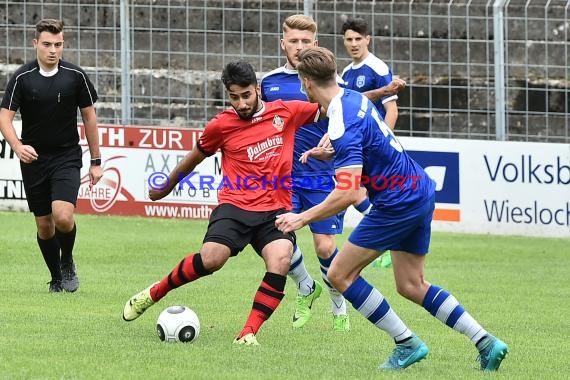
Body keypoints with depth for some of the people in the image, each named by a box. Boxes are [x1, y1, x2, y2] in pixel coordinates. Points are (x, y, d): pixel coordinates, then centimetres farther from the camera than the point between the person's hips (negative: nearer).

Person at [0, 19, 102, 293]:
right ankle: (56, 278, 25)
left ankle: (67, 261, 10)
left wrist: (96, 161, 6)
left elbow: (89, 116, 5)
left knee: (63, 217, -20)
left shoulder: (75, 76, -4)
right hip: (34, 158, 1)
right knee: (44, 225, 6)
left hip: (67, 157, -1)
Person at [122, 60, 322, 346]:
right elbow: (197, 156, 20)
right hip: (235, 205, -1)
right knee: (211, 259, -24)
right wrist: (166, 187, 31)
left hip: (275, 211, 1)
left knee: (280, 261, -27)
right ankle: (154, 293, 3)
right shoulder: (221, 125, 2)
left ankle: (248, 334, -20)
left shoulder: (285, 112, 4)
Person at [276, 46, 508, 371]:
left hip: (398, 203, -9)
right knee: (412, 285, 15)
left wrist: (303, 218, -20)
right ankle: (486, 342, 9)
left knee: (340, 274, -1)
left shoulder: (342, 125, -23)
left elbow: (347, 194, -28)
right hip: (420, 191, 9)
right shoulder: (353, 98, 6)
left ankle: (407, 343, 1)